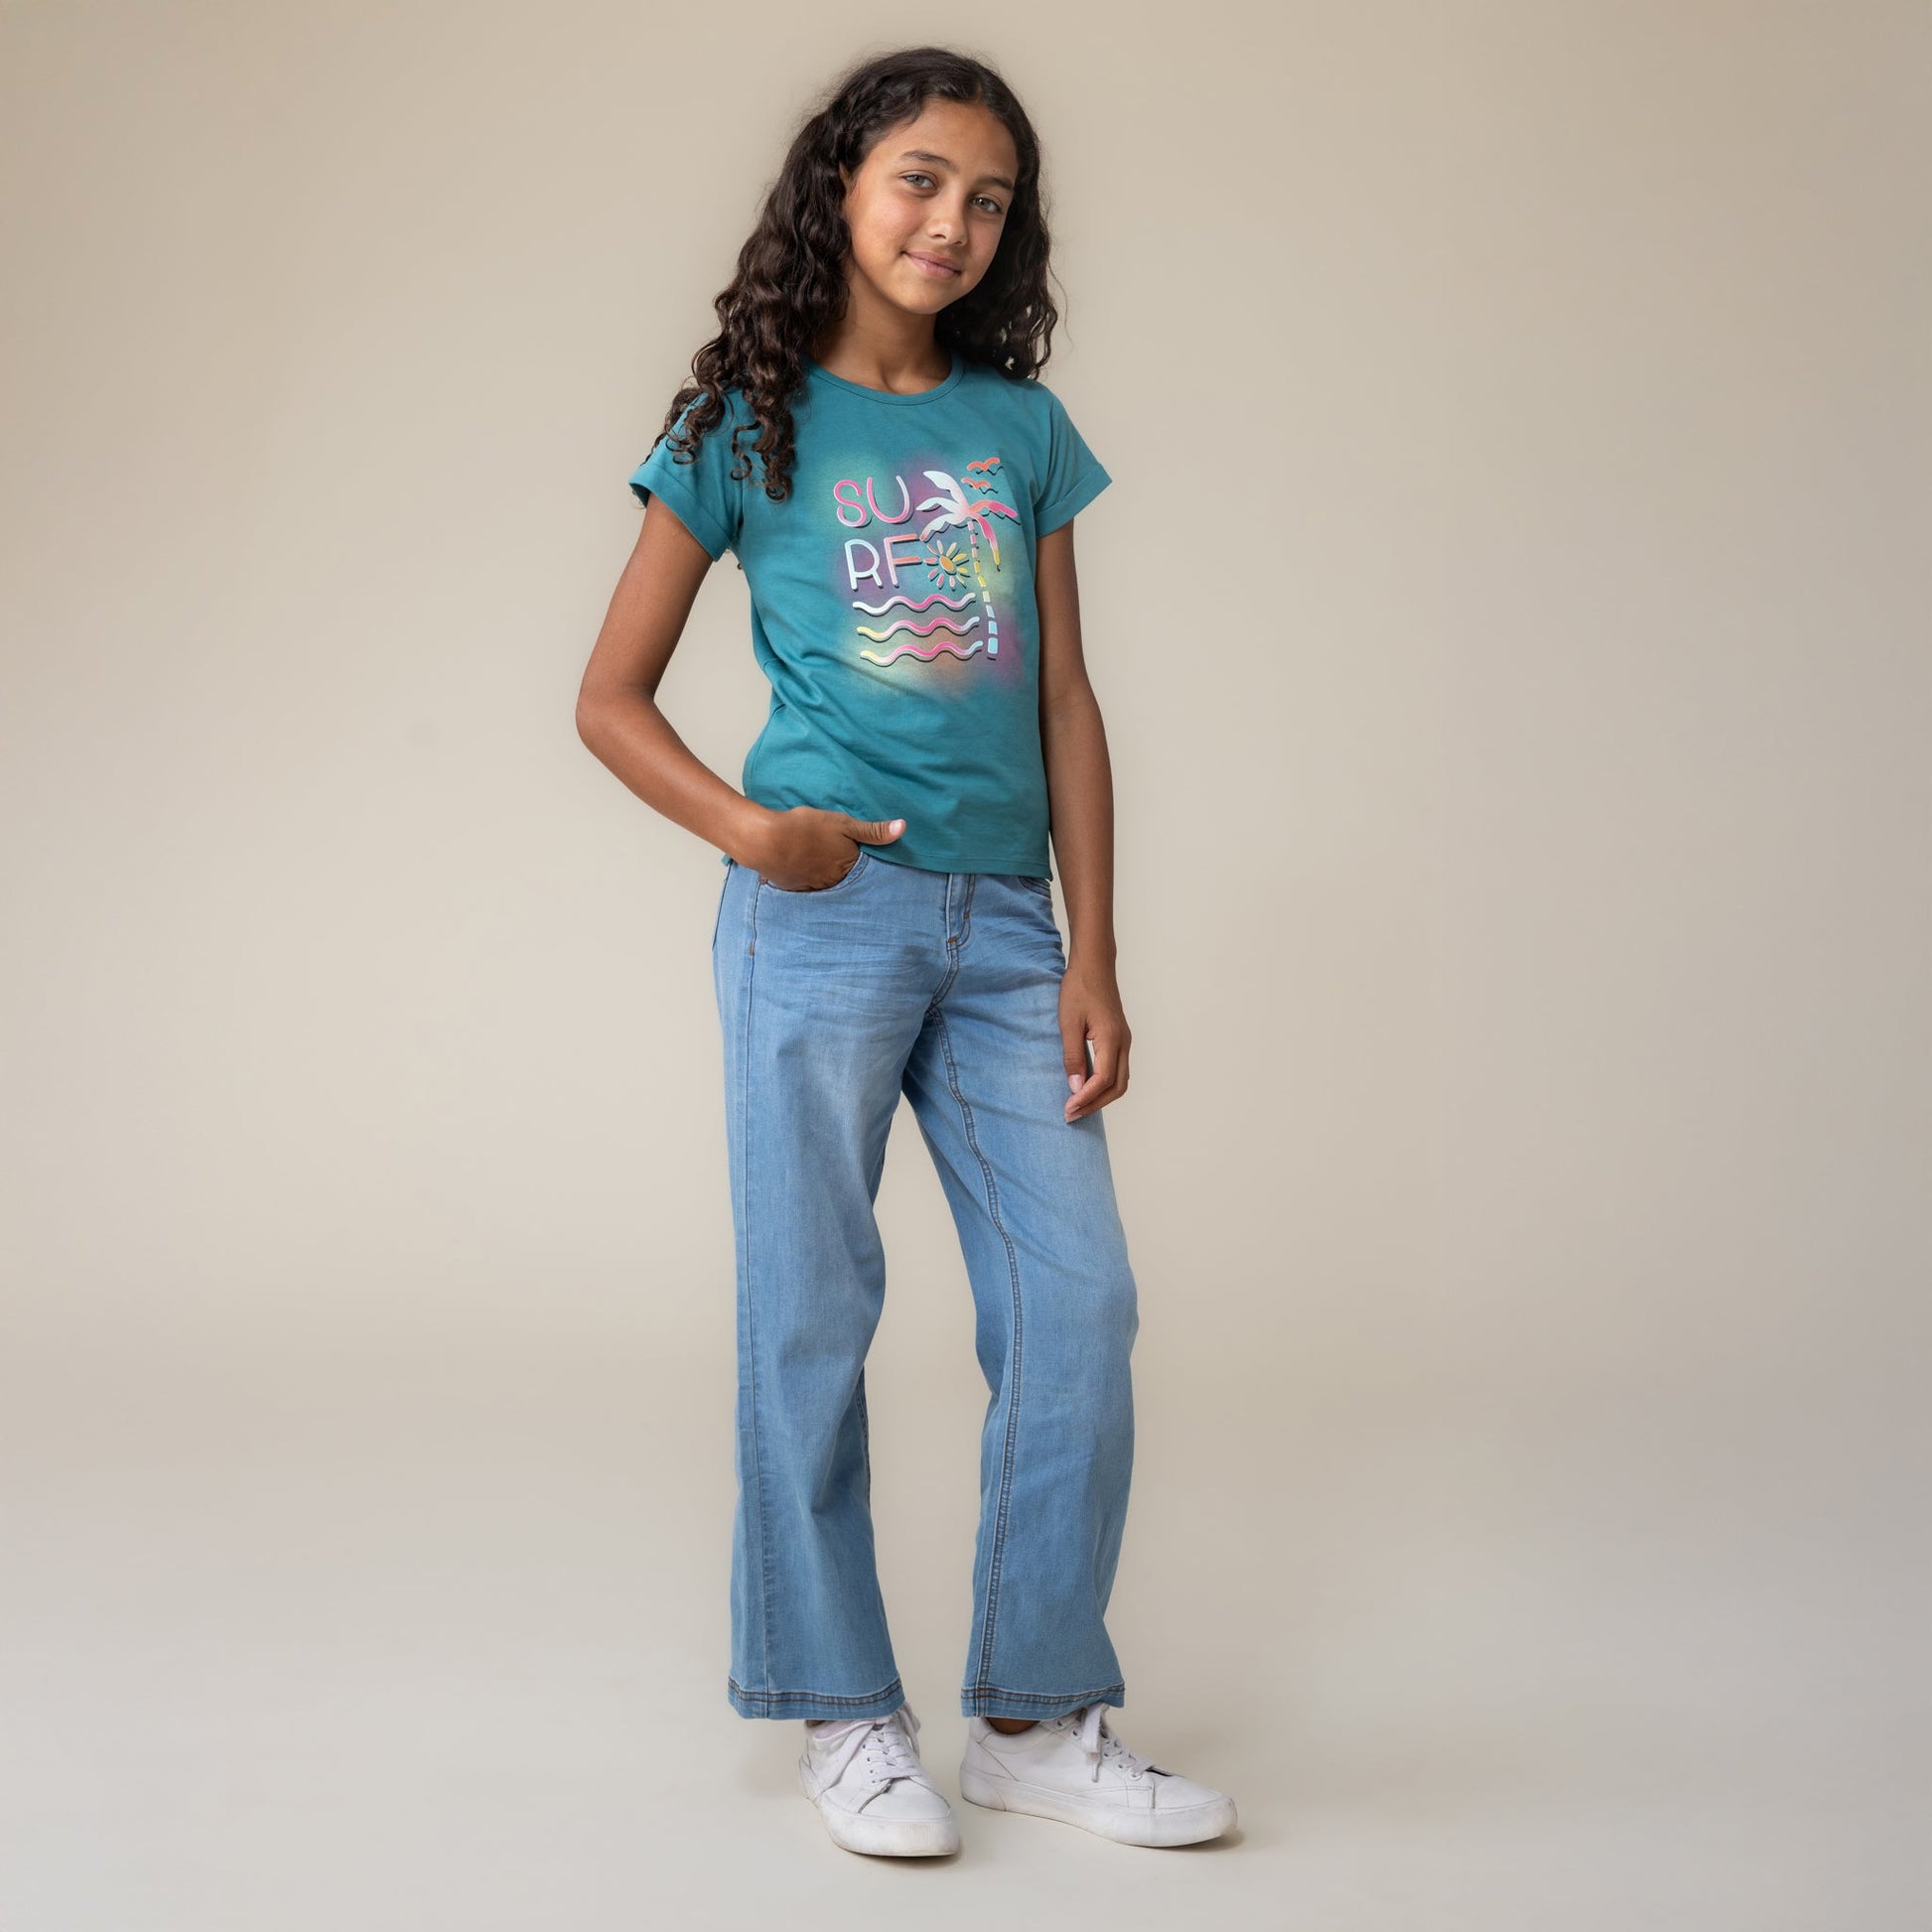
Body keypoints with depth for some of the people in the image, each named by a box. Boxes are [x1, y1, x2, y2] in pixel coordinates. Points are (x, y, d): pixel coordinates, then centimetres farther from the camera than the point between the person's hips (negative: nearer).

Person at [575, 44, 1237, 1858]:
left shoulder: (1022, 427, 12)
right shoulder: (748, 427, 3)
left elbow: (1065, 702, 11)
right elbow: (612, 699, 5)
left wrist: (1092, 954, 4)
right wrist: (742, 826, -12)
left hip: (1001, 918, 4)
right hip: (825, 909, -3)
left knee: (1078, 1304, 0)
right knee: (812, 1315, 2)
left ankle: (1037, 1711, 13)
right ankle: (844, 1710, 16)